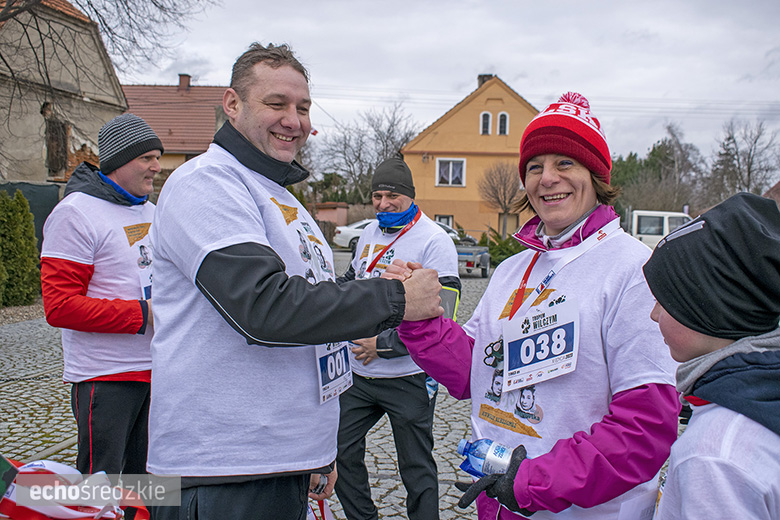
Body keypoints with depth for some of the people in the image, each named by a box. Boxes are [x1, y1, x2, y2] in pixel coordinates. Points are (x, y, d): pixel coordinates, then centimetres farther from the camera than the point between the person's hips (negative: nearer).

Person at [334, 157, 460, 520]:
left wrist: (383, 344, -19)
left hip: (407, 378, -7)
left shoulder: (435, 241, -13)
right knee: (339, 452, 14)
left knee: (416, 470, 7)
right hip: (358, 373, 7)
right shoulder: (370, 232, 9)